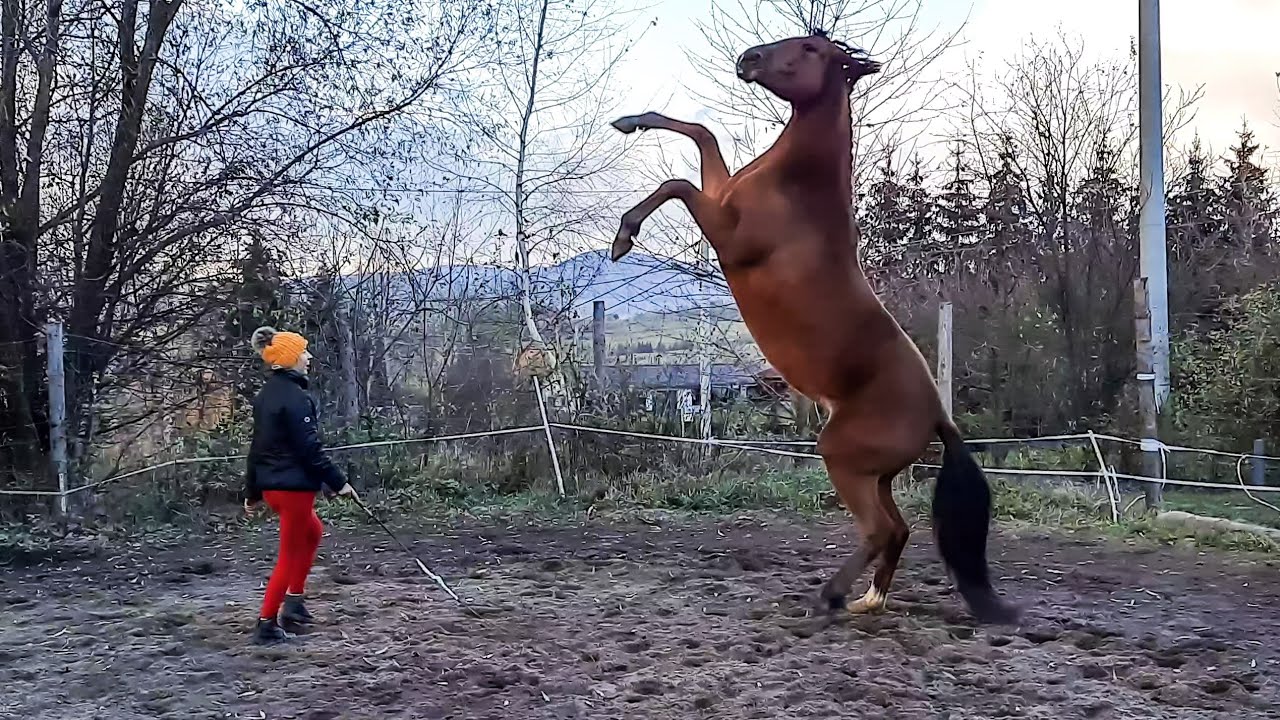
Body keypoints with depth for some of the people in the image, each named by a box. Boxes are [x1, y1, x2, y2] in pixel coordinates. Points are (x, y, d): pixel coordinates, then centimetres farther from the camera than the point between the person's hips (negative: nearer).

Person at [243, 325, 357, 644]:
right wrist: (338, 482, -15)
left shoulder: (265, 395, 10)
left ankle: (294, 602, 26)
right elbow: (309, 448, -21)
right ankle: (266, 624, 8)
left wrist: (252, 492, 20)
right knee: (290, 555, 3)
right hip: (295, 485, -9)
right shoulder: (295, 397, -18)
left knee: (312, 532, 27)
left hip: (271, 485, 9)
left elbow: (258, 446, 15)